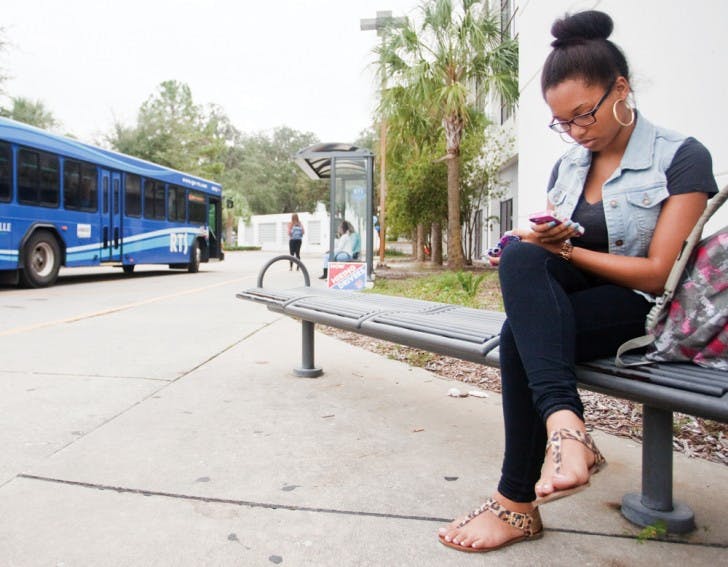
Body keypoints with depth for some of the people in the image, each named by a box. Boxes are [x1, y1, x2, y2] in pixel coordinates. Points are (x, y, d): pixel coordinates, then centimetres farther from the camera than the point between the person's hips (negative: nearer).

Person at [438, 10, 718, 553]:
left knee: (521, 337, -32)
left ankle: (518, 501, -21)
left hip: (639, 309, -5)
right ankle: (564, 425, -43)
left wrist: (565, 248, -17)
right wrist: (539, 243, -10)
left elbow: (658, 274, -12)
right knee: (520, 257, -30)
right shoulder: (567, 166, 14)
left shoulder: (683, 158, -4)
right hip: (562, 300, 5)